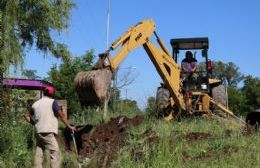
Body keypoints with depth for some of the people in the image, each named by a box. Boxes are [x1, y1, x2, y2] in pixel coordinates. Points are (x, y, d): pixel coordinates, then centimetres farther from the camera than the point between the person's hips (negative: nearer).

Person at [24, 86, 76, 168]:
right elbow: (61, 115, -7)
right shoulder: (52, 102, -1)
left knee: (39, 153, 10)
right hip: (48, 132, -7)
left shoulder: (35, 104, 16)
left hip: (38, 132, 7)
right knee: (55, 152, -7)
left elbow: (26, 115, 24)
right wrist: (69, 126, -2)